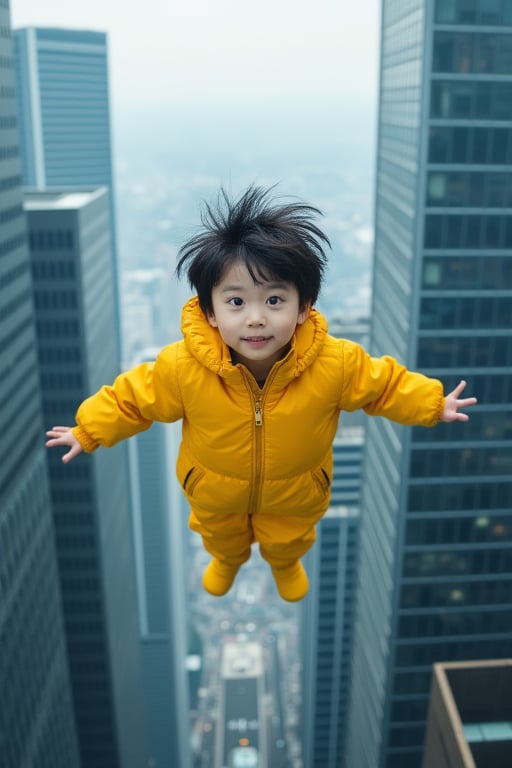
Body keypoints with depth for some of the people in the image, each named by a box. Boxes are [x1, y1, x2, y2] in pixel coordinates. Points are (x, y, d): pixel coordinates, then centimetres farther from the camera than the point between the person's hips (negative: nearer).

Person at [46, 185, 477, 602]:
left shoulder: (336, 364, -35)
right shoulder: (182, 367, -37)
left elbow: (383, 384, -14)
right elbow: (135, 397, -18)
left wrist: (433, 404, -8)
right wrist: (88, 431, -12)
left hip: (295, 492, 0)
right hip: (214, 491, 0)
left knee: (288, 540, 34)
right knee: (220, 536, 35)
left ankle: (286, 564, 73)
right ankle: (228, 560, 74)